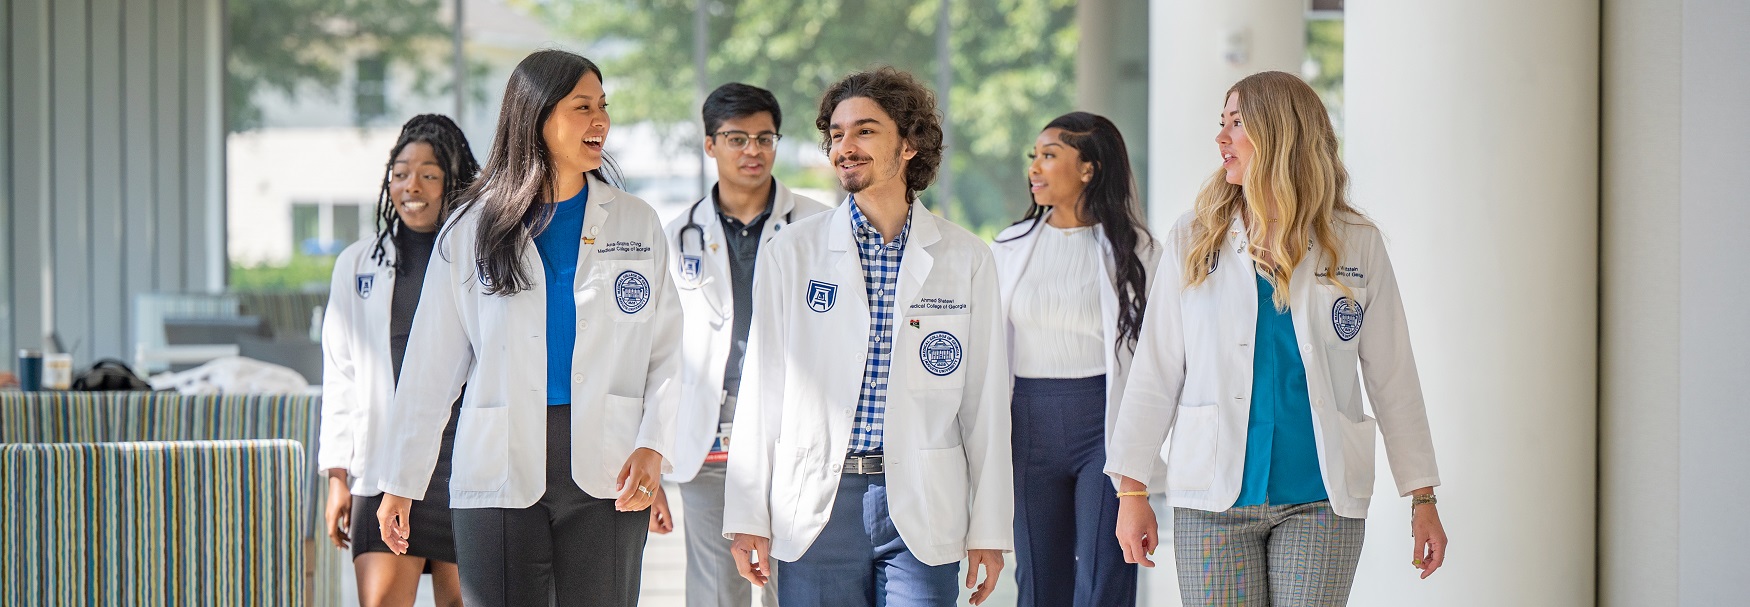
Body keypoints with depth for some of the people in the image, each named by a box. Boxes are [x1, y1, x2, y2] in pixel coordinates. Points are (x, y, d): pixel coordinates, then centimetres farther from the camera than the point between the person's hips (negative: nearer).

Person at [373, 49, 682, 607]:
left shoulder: (636, 224, 9)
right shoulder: (473, 230, 6)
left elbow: (668, 355, 7)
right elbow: (431, 367, 8)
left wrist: (653, 446, -9)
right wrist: (401, 481, 6)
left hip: (604, 472, 1)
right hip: (502, 471, -1)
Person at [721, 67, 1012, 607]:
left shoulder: (966, 259, 6)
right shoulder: (792, 254, 6)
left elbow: (986, 400, 6)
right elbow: (762, 390, 6)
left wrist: (990, 529, 3)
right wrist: (749, 516, 1)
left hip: (923, 511, 0)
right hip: (818, 506, 0)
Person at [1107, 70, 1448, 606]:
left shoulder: (1356, 245, 4)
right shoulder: (1193, 241, 6)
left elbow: (1393, 378, 6)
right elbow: (1156, 371, 5)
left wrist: (1422, 498, 5)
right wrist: (1132, 488, 1)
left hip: (1320, 502, -1)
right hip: (1214, 500, 1)